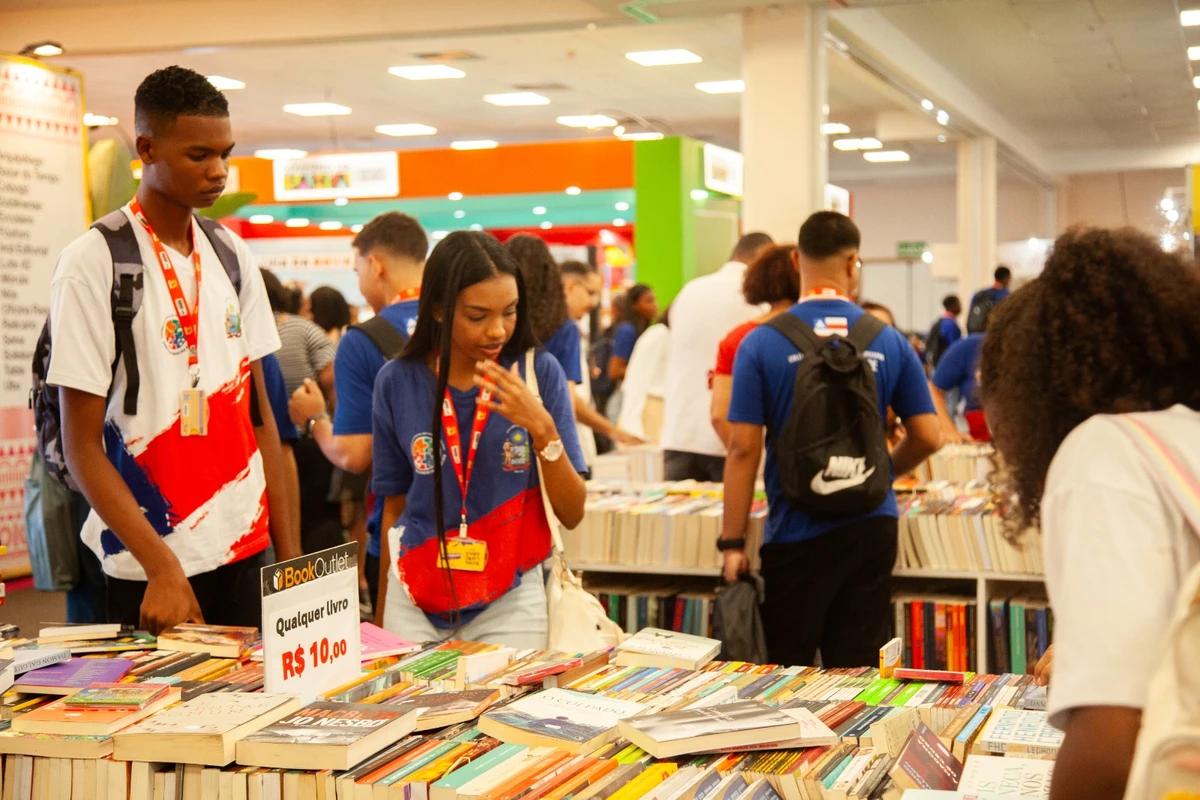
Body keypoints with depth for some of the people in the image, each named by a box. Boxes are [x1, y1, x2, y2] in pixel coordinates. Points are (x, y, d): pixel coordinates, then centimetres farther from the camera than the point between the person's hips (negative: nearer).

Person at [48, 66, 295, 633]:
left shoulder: (231, 255, 8)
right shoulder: (94, 263, -9)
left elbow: (258, 410, 11)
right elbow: (82, 447, -10)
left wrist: (288, 552, 6)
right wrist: (163, 567, -18)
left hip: (245, 552, 5)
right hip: (150, 570, -5)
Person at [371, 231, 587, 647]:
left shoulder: (540, 372, -6)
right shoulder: (398, 381, -4)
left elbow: (572, 514, -7)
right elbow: (395, 506, 7)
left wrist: (542, 428, -21)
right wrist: (381, 615, 13)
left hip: (510, 600, -1)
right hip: (415, 603, 1)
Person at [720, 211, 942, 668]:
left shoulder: (761, 344, -8)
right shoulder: (889, 343, 0)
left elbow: (743, 448, -10)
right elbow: (927, 437, 3)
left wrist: (732, 543, -4)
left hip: (796, 532, -2)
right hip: (871, 525, 2)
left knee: (788, 672, 9)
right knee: (857, 670, 8)